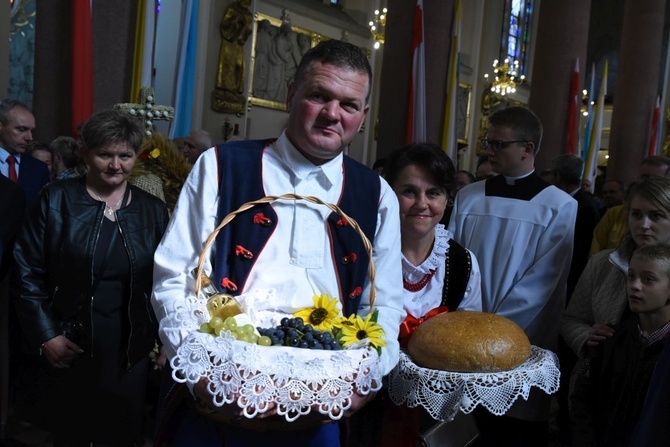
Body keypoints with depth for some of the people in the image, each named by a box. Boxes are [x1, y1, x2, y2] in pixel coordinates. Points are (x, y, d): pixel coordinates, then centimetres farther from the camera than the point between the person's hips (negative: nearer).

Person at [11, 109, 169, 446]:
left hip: (130, 351, 2)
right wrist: (45, 335, -8)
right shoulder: (57, 200, -3)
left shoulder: (153, 210, 3)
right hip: (68, 347, -1)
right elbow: (27, 271, -3)